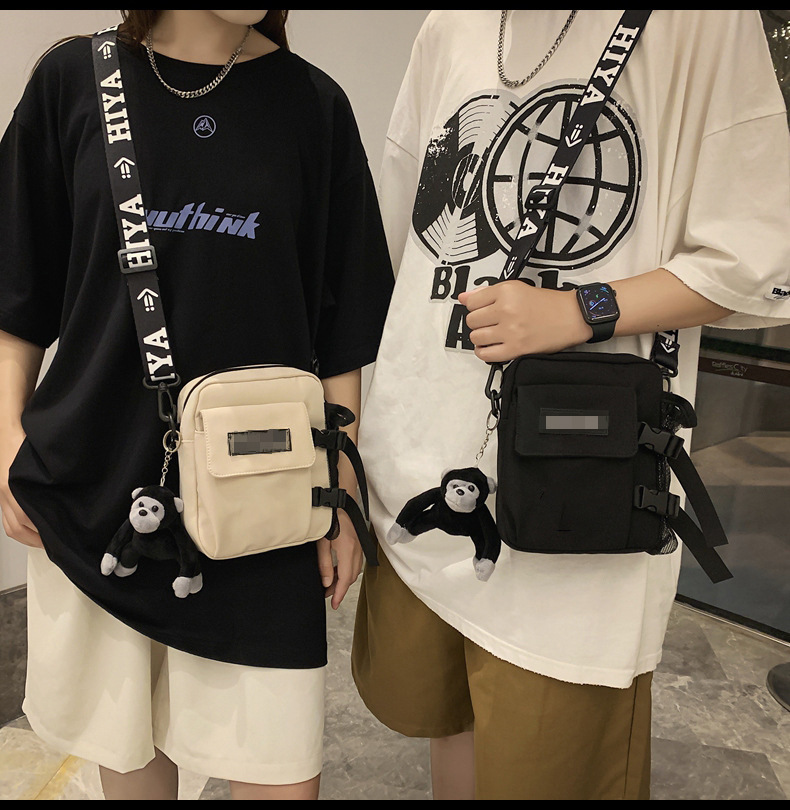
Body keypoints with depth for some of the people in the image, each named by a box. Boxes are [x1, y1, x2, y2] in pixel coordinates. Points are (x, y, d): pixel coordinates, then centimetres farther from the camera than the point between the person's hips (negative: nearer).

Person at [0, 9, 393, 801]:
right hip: (95, 479, 1)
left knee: (281, 769, 4)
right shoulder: (73, 79, 2)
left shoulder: (312, 105, 1)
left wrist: (342, 494, 2)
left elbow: (341, 331, 1)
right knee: (122, 737, 18)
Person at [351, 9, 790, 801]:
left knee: (546, 764, 9)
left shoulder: (695, 24, -3)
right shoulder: (447, 28, 11)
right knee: (442, 710, 22)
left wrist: (579, 311, -17)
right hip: (419, 474, 5)